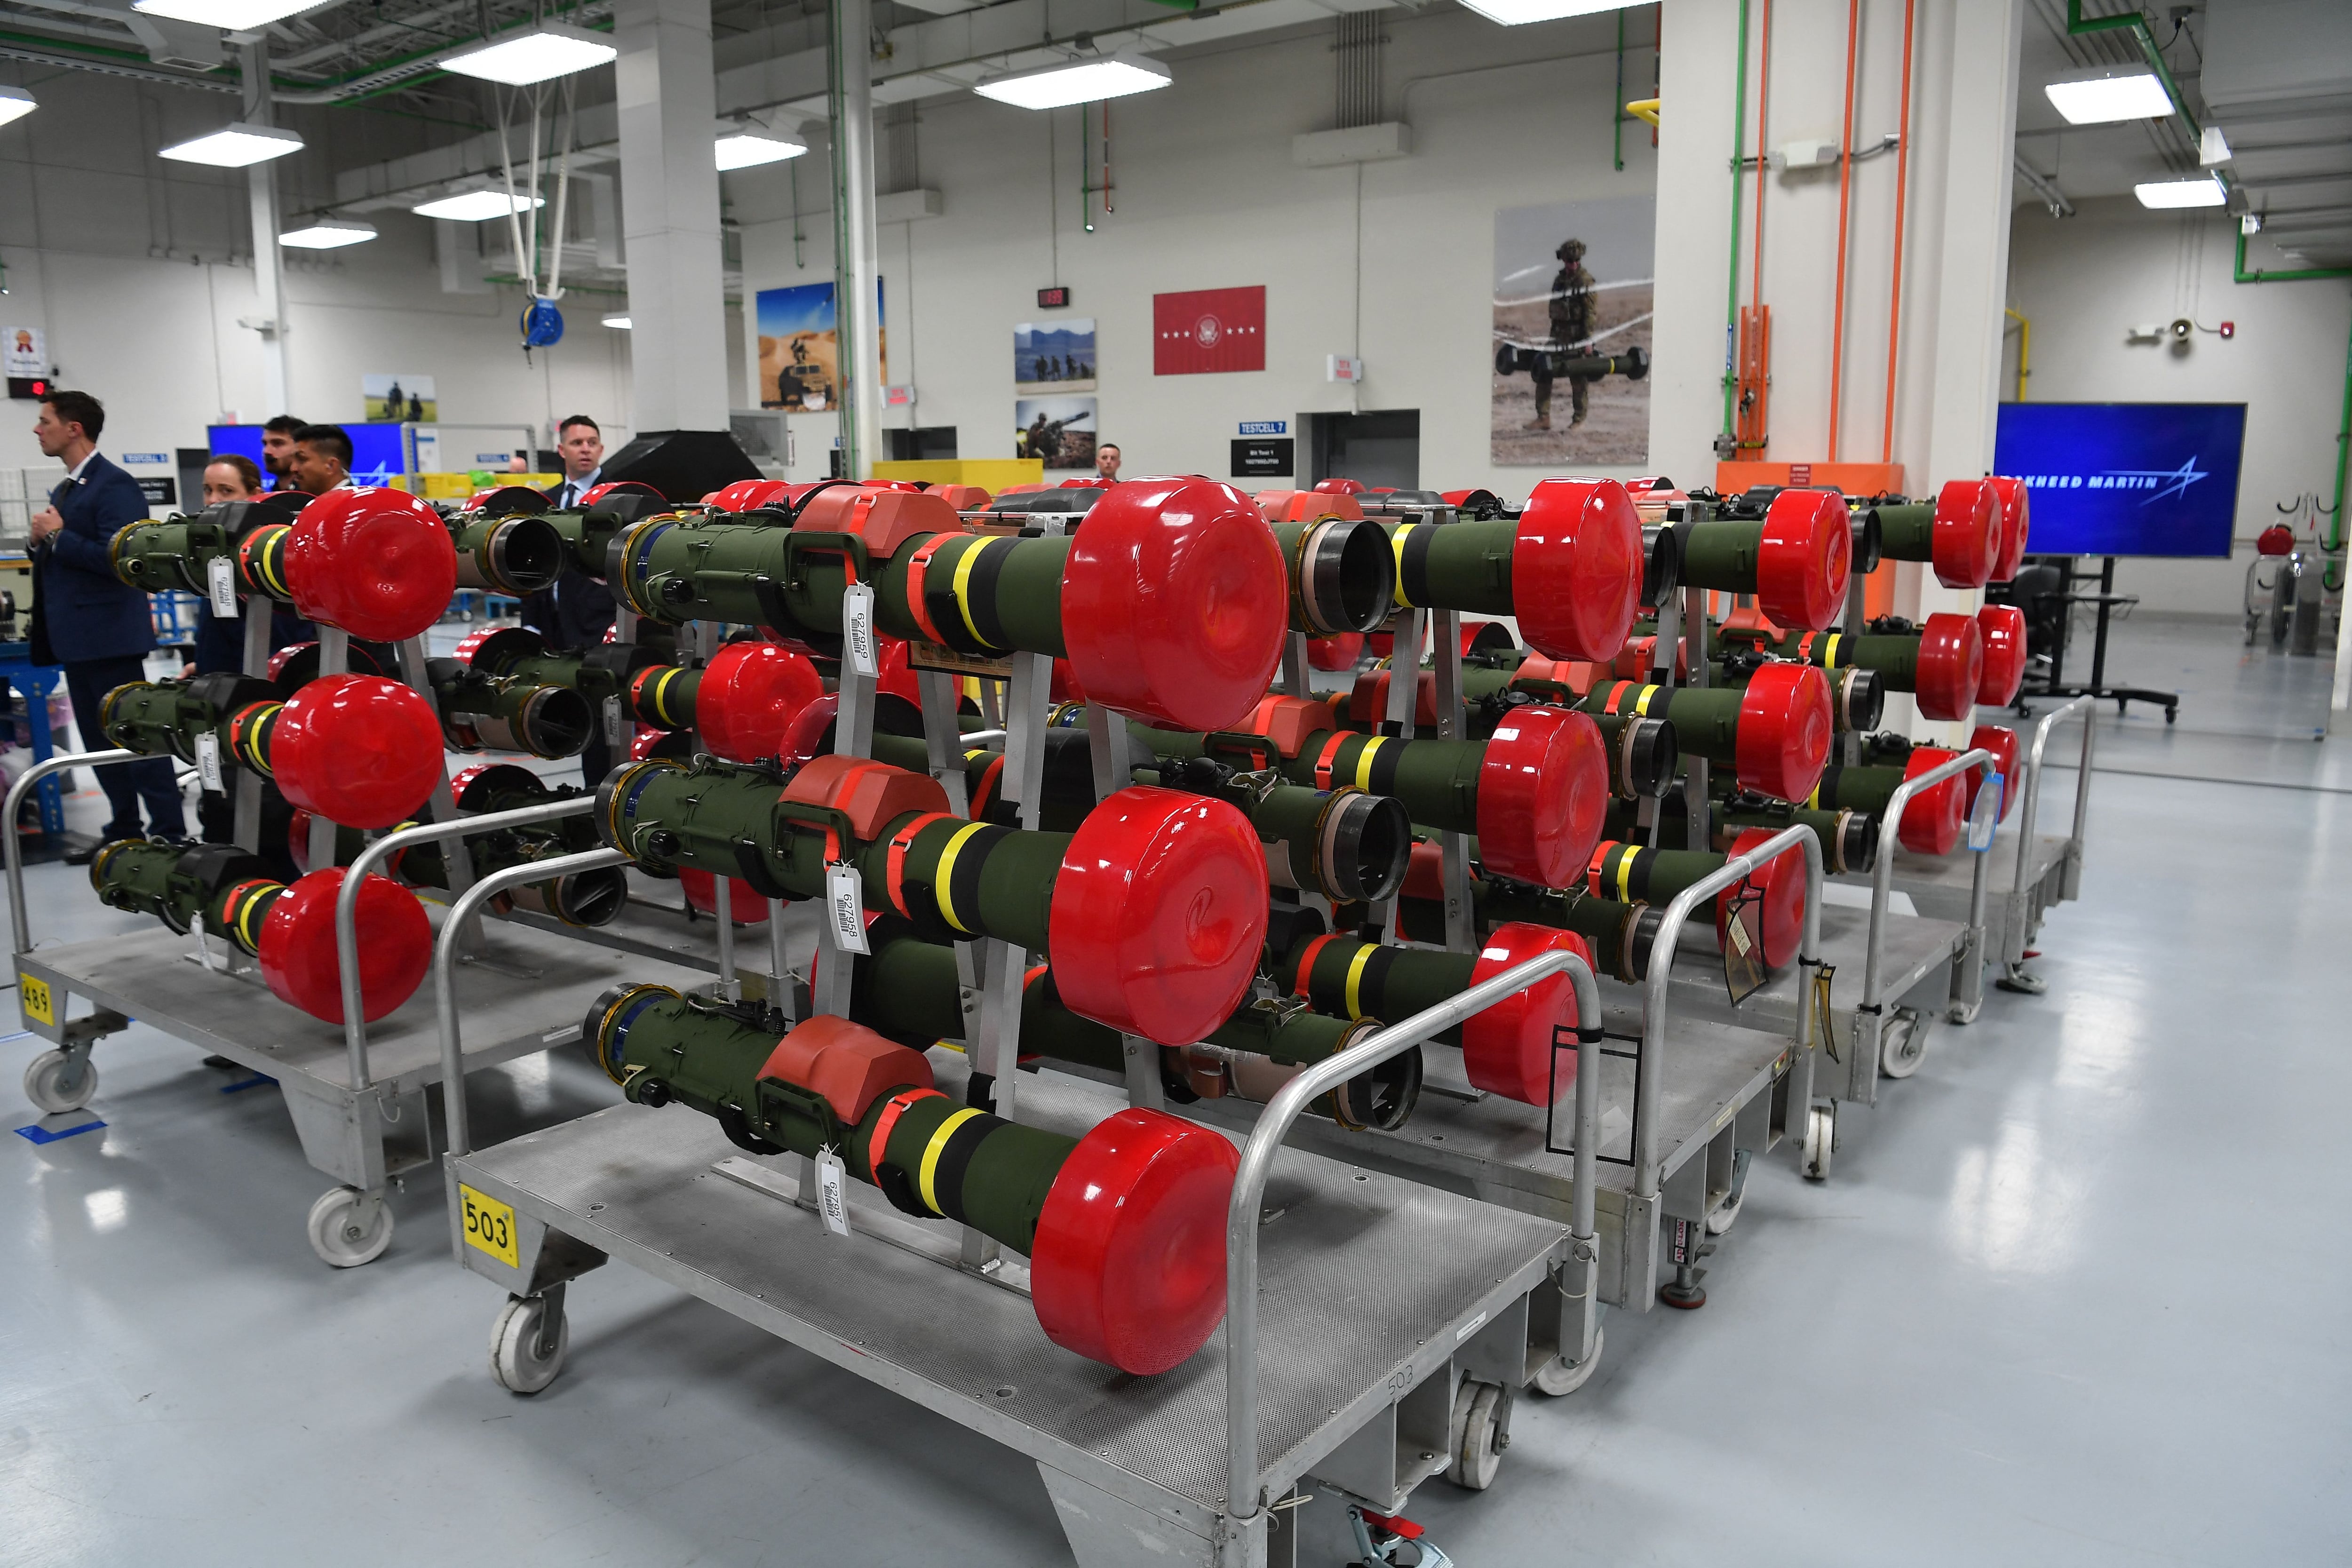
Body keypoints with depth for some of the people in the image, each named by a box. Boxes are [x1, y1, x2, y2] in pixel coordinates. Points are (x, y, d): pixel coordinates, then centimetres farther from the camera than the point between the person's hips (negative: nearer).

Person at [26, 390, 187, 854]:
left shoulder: (115, 486, -14)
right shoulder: (65, 489, 16)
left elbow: (118, 559, -23)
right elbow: (65, 559, 21)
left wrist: (58, 537, -16)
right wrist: (43, 543, 1)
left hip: (109, 635, -10)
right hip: (77, 637, 10)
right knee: (100, 741, 13)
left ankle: (170, 834, 0)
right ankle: (123, 832, 20)